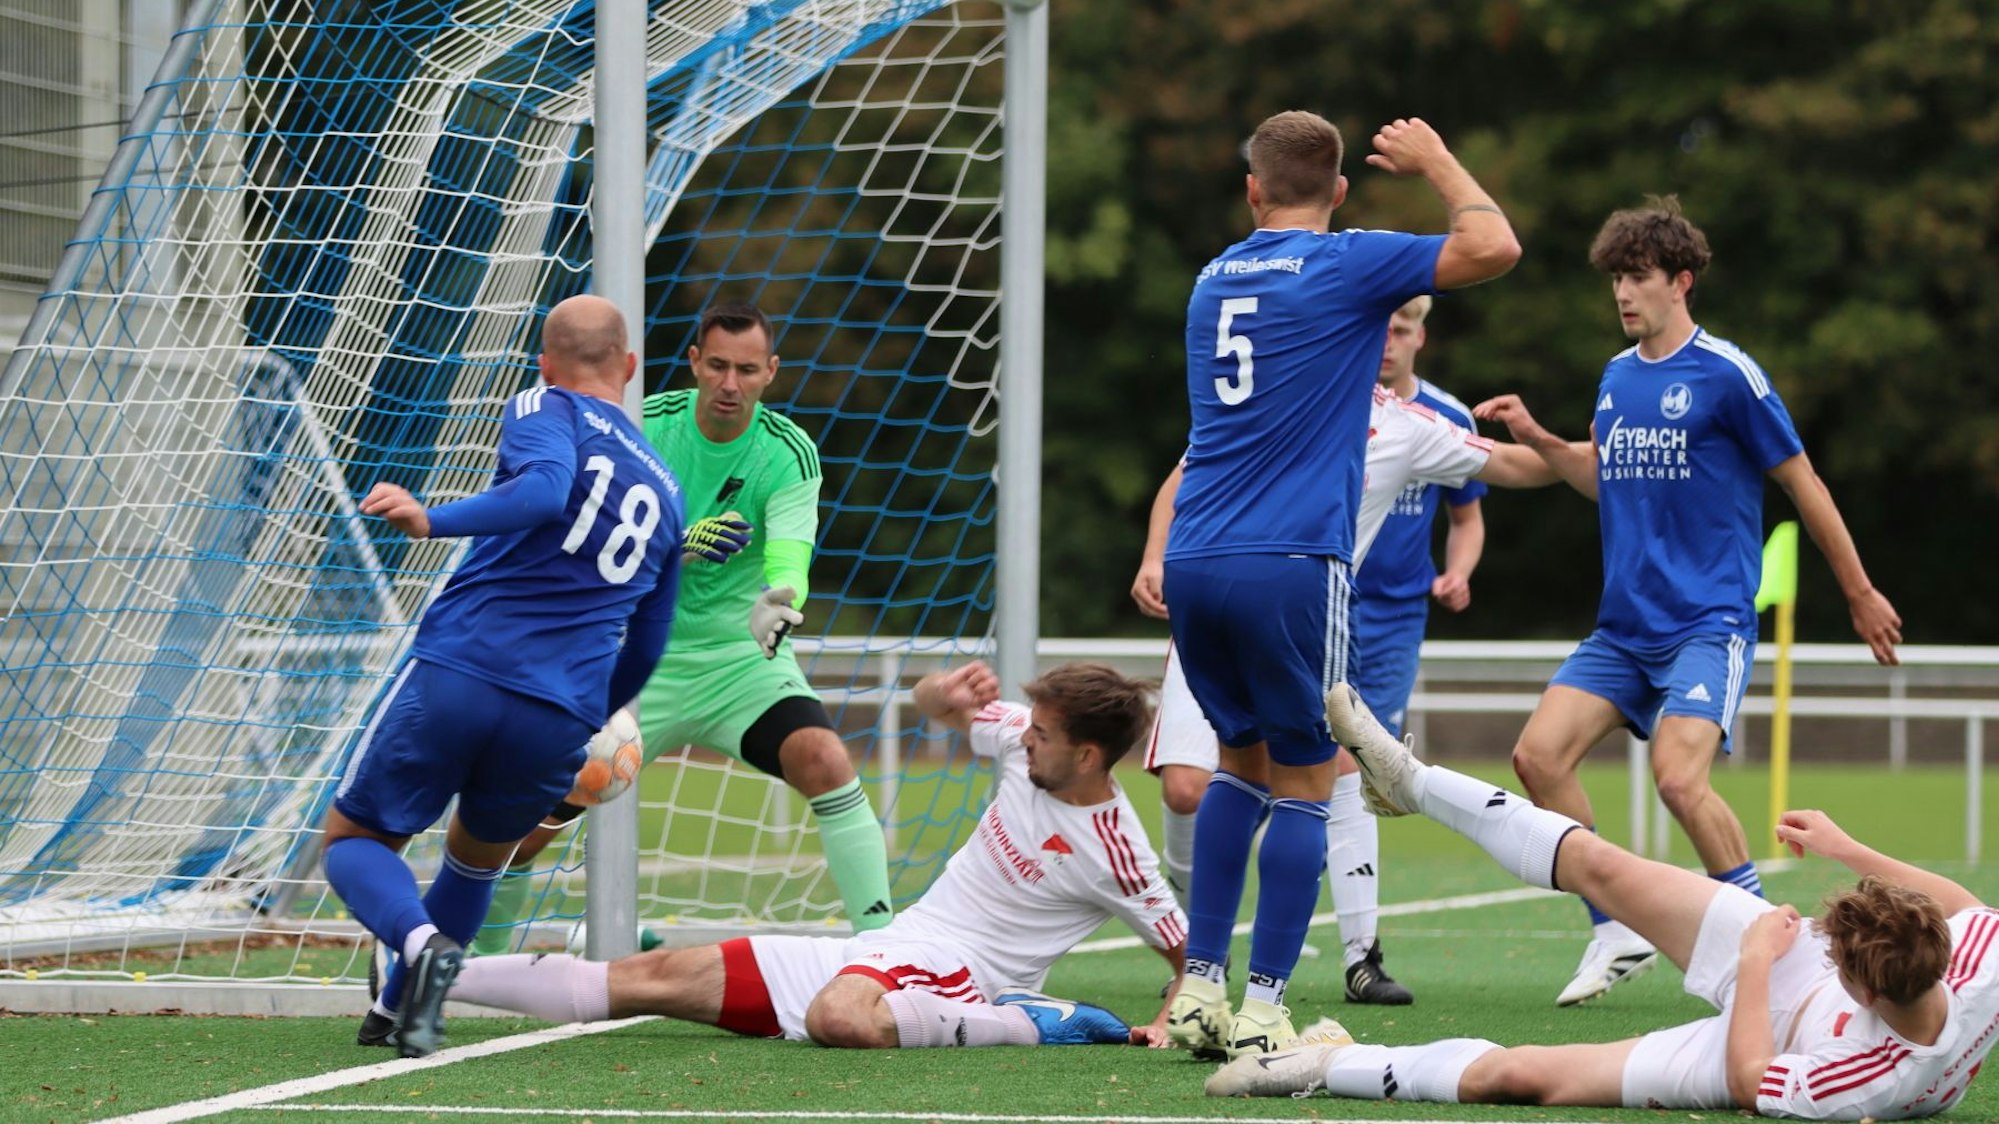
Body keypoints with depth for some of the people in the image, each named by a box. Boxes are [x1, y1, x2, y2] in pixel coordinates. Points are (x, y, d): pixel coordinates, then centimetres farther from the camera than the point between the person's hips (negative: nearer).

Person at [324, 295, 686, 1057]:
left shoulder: (545, 410, 5)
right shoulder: (664, 492, 22)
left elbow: (546, 489, -20)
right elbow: (644, 651, 28)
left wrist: (432, 521, -29)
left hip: (456, 672, -5)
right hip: (561, 720, 5)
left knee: (353, 838, 11)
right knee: (479, 852, 32)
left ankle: (422, 942, -20)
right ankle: (396, 1014, 32)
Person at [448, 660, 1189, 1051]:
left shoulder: (1113, 853, -14)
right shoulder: (1027, 742, 2)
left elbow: (1190, 954, -7)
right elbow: (933, 702, 15)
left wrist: (1168, 1022, -23)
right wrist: (948, 693, -7)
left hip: (954, 975, -7)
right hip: (884, 948, 7)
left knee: (837, 1016, -45)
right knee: (657, 977, 0)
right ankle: (423, 977, 0)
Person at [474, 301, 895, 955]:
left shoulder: (788, 453, -13)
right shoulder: (645, 425, -9)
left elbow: (787, 558, -27)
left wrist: (775, 603, -51)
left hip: (742, 657, -1)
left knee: (823, 759, -29)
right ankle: (479, 956, 26)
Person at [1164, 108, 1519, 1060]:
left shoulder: (1214, 279, 17)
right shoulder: (1345, 265, -2)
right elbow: (1492, 247, -7)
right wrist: (1435, 161, 8)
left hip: (1194, 563, 6)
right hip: (1289, 564, -6)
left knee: (1242, 760, 21)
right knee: (1303, 784, 2)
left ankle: (1201, 985, 14)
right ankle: (1262, 1011, -4)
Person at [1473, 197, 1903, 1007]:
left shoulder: (1725, 375, -9)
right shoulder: (1616, 377, 12)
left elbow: (1801, 482, -2)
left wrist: (1860, 593, 3)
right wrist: (1535, 438, 11)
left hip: (1708, 621, -7)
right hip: (1623, 627, 7)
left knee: (1679, 777, -25)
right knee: (1539, 755, -9)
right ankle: (1616, 932, 3)